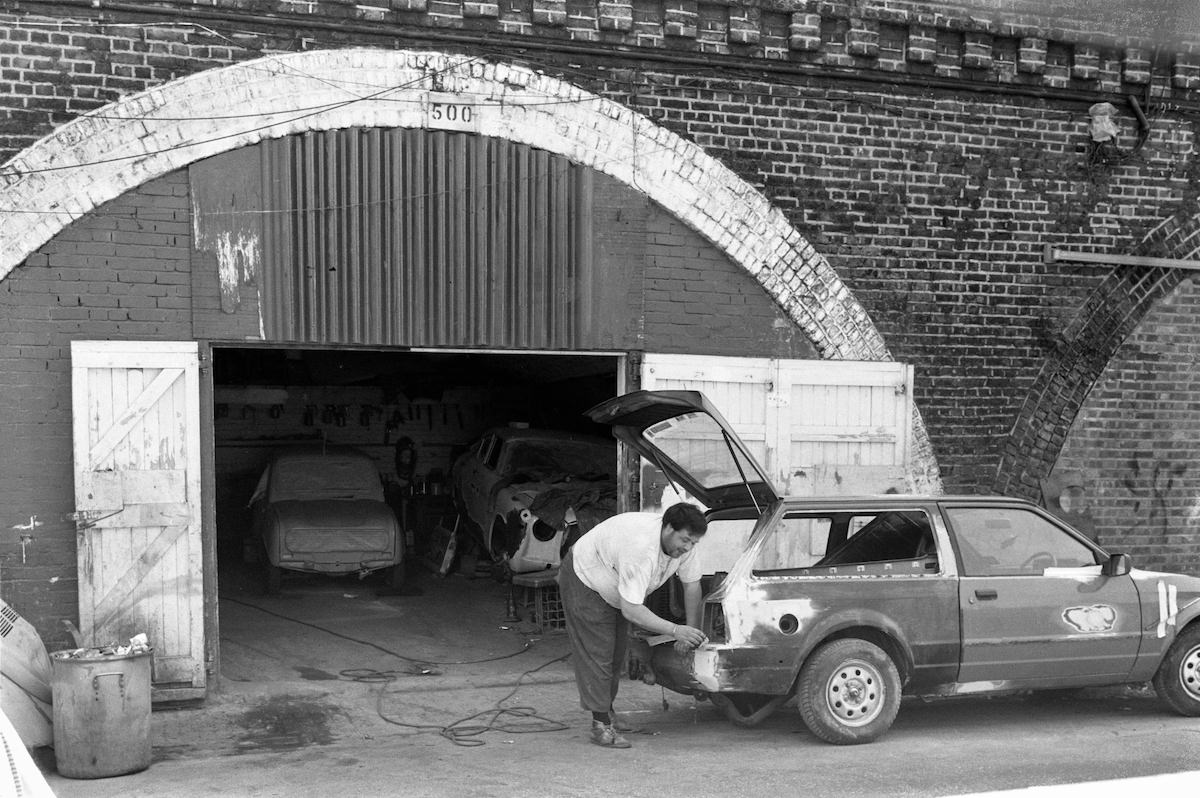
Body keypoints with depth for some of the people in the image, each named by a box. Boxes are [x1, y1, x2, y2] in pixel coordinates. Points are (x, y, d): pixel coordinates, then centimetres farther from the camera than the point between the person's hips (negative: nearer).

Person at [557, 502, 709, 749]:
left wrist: (691, 632, -8)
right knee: (597, 655, -10)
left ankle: (607, 713, 28)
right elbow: (631, 610, -42)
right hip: (583, 580, -9)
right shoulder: (641, 548, -43)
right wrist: (675, 630, -42)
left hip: (613, 588, 9)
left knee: (616, 654, 14)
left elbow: (692, 585, -5)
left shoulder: (682, 544, -19)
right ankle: (601, 726, -5)